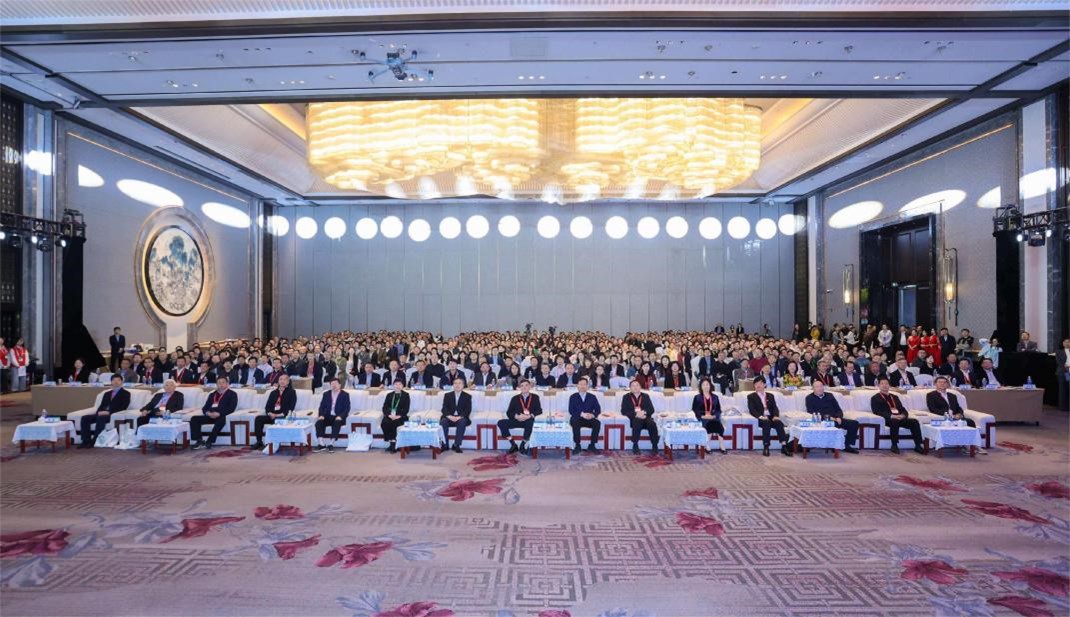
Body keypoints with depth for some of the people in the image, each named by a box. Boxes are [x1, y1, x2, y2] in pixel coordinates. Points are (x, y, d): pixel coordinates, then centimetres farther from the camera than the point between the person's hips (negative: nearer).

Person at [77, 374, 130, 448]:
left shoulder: (125, 393, 6)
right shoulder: (107, 393, 27)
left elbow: (123, 407, -7)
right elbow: (101, 406, 18)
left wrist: (109, 412, -18)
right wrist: (99, 412, -5)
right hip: (102, 414, 7)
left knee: (101, 418, -35)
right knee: (85, 418, -15)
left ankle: (94, 441, -30)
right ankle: (86, 441, -16)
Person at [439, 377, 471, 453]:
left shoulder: (467, 396, 7)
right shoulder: (447, 395, 11)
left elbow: (468, 410, -4)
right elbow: (444, 408, 1)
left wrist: (459, 417, -22)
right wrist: (449, 416, -20)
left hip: (461, 418, -1)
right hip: (449, 417, 2)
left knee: (462, 422, -35)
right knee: (443, 421, -30)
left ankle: (456, 445, -29)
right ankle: (445, 444, -20)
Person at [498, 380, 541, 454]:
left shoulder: (535, 397, 10)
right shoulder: (515, 398, 11)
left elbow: (539, 411, 3)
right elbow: (508, 412, 6)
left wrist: (529, 416, -16)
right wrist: (517, 416, -15)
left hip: (529, 421, -3)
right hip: (517, 420, 3)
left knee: (530, 423, -40)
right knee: (501, 423, -21)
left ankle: (523, 445, -14)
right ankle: (513, 444, -9)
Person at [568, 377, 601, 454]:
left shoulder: (592, 397, 11)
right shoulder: (573, 397, 5)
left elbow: (598, 409, 3)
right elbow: (571, 411, -6)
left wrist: (593, 415, -21)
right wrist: (582, 414, -22)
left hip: (589, 419, 2)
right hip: (577, 418, -2)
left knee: (597, 423, -29)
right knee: (575, 423, -36)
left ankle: (592, 445, -15)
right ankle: (577, 445, -22)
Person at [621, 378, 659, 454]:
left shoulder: (646, 396, 17)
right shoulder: (626, 397, 11)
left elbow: (651, 409, 7)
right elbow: (623, 411, -2)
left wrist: (644, 412, -15)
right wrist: (636, 414, -16)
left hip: (645, 417, 2)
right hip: (633, 418, -2)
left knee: (652, 424, -31)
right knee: (637, 422, -37)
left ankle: (654, 447, -20)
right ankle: (635, 446, -24)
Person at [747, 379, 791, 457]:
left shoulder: (770, 396, 23)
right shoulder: (751, 396, 11)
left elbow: (775, 408, 11)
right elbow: (752, 410, -3)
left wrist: (776, 416, -12)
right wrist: (761, 416, -21)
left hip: (771, 417, 3)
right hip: (760, 419, -3)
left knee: (779, 423, -29)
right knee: (767, 423, -35)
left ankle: (784, 447, -33)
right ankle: (766, 447, -35)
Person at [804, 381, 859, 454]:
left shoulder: (829, 396, 20)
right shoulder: (810, 398, 6)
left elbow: (838, 409, 17)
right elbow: (811, 412, -6)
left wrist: (839, 417, -6)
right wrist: (828, 417, -15)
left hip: (835, 419, 6)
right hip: (822, 420, -5)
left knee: (854, 423, -13)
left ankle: (847, 445, -6)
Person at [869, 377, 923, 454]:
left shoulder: (895, 397, 26)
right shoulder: (875, 398, 7)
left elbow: (903, 409, 18)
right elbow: (876, 412, -7)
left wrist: (903, 415, -7)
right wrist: (891, 416, -19)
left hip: (899, 418, 5)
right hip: (887, 419, -5)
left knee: (914, 422, -21)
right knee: (895, 421, -37)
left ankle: (918, 446, -16)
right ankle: (894, 446, -27)